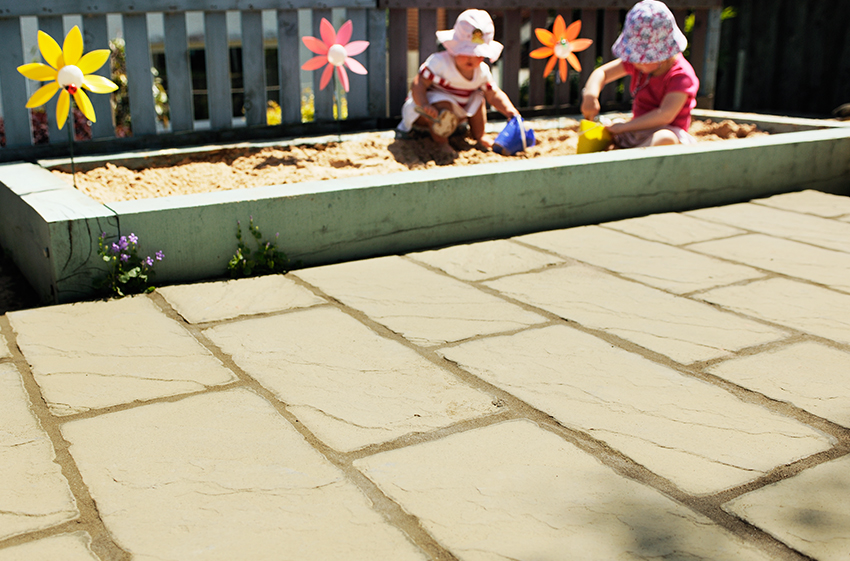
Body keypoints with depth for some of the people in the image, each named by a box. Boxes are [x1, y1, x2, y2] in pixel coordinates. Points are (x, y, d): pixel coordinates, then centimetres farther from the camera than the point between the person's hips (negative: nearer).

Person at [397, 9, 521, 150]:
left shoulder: (482, 71, -6)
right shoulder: (439, 62, -25)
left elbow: (494, 95, 2)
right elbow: (418, 84, -29)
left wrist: (511, 112, -14)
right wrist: (424, 105, -47)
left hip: (455, 112, 7)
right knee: (444, 106, -36)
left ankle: (478, 136, 21)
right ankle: (440, 141, -15)